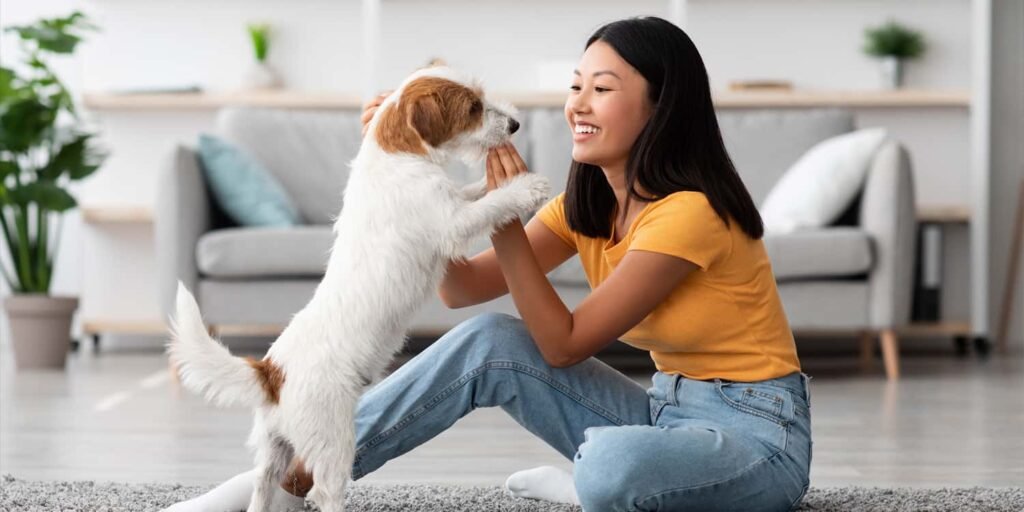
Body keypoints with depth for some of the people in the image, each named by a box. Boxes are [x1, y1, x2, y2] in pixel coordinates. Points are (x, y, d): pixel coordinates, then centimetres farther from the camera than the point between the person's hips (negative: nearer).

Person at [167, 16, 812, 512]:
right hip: (668, 412, 8)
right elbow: (462, 287, 0)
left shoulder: (689, 211, -21)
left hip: (758, 437, -7)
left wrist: (506, 217, -21)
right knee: (489, 342, -9)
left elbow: (564, 344, -17)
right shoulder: (587, 206, 5)